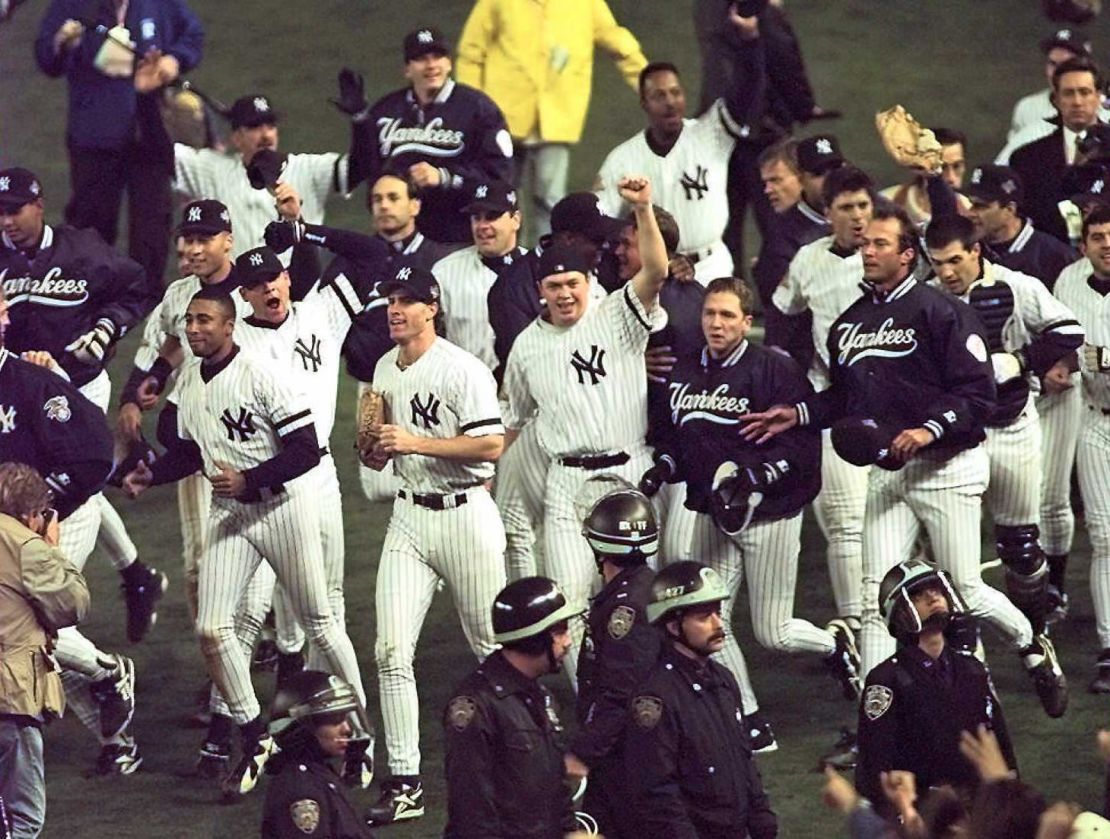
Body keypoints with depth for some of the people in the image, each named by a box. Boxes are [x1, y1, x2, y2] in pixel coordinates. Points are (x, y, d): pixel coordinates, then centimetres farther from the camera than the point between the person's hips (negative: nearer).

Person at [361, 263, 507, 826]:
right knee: (391, 650, -5)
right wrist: (376, 450, -2)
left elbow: (491, 444, -20)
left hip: (465, 514, -6)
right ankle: (404, 783, -5)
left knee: (493, 646, 4)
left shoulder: (462, 369, -12)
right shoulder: (385, 371, 12)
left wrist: (416, 444, -23)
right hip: (409, 515, 6)